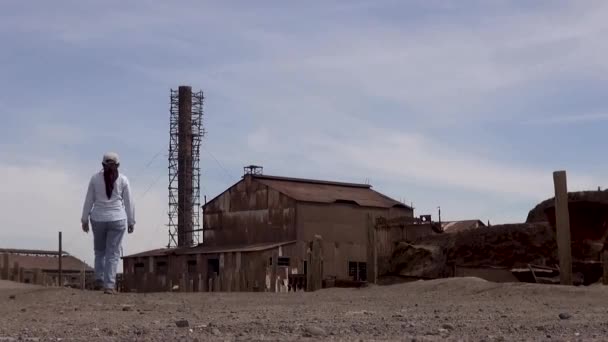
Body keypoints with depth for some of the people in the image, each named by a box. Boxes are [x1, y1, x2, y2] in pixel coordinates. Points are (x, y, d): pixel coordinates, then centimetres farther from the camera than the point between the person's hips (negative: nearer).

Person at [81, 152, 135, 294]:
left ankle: (99, 280, 8)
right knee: (113, 253, 2)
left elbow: (89, 201, 2)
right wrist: (131, 222, 9)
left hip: (98, 219, 1)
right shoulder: (123, 180, -2)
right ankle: (109, 285, -4)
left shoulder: (95, 178, -1)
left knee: (99, 250, 19)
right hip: (117, 220, -1)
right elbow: (128, 203, 1)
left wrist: (85, 219, 10)